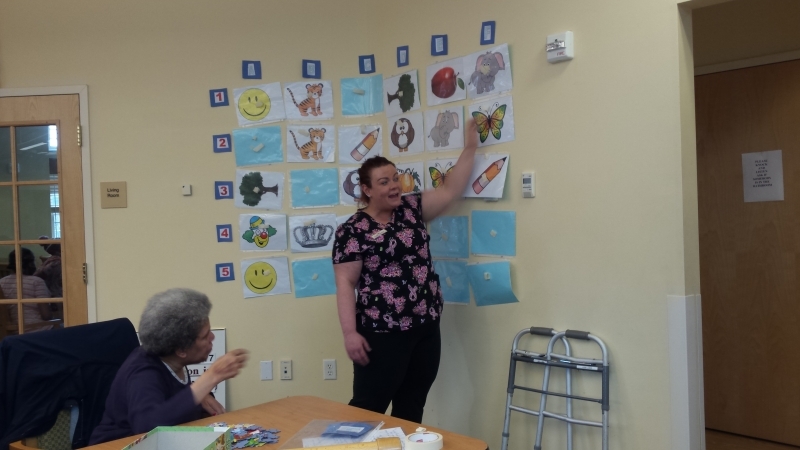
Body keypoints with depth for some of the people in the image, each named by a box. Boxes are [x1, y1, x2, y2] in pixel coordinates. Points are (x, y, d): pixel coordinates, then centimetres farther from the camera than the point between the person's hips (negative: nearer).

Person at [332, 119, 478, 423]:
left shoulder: (411, 210, 9)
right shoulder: (353, 230, -7)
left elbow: (451, 190, 10)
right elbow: (345, 283, -10)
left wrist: (470, 148, 5)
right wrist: (350, 333, -15)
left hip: (426, 329, 6)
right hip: (382, 335, -6)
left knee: (412, 408, 15)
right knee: (369, 407, 2)